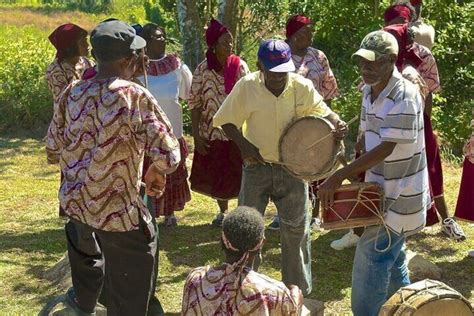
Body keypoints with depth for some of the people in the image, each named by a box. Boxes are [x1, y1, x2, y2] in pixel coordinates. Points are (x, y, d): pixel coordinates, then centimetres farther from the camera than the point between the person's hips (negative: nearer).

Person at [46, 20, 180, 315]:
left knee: (86, 250, 37)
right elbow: (169, 155, -24)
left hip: (74, 200, 7)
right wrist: (156, 172, -3)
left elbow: (54, 151, 6)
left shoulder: (72, 93, -3)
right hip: (118, 210, -7)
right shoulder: (135, 97, -20)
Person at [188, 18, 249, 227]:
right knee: (216, 176, 13)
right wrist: (196, 135, -6)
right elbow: (194, 103, -2)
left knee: (239, 174, 1)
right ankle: (222, 211, 34)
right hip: (211, 133, 1)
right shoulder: (202, 70, -6)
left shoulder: (239, 66, -7)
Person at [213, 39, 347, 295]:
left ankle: (299, 291, 27)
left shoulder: (302, 86, -12)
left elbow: (323, 112, -3)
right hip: (257, 167, -1)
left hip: (293, 167, 1)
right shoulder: (246, 87, -14)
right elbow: (226, 121, -3)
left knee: (296, 230, 10)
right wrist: (243, 144, -16)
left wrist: (337, 124, -25)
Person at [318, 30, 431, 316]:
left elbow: (385, 149, -27)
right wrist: (354, 173, 4)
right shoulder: (369, 91, 3)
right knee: (393, 260, 21)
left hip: (400, 196, -9)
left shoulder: (405, 96, -24)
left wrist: (339, 177, -28)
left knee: (371, 261, -6)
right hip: (381, 191, 9)